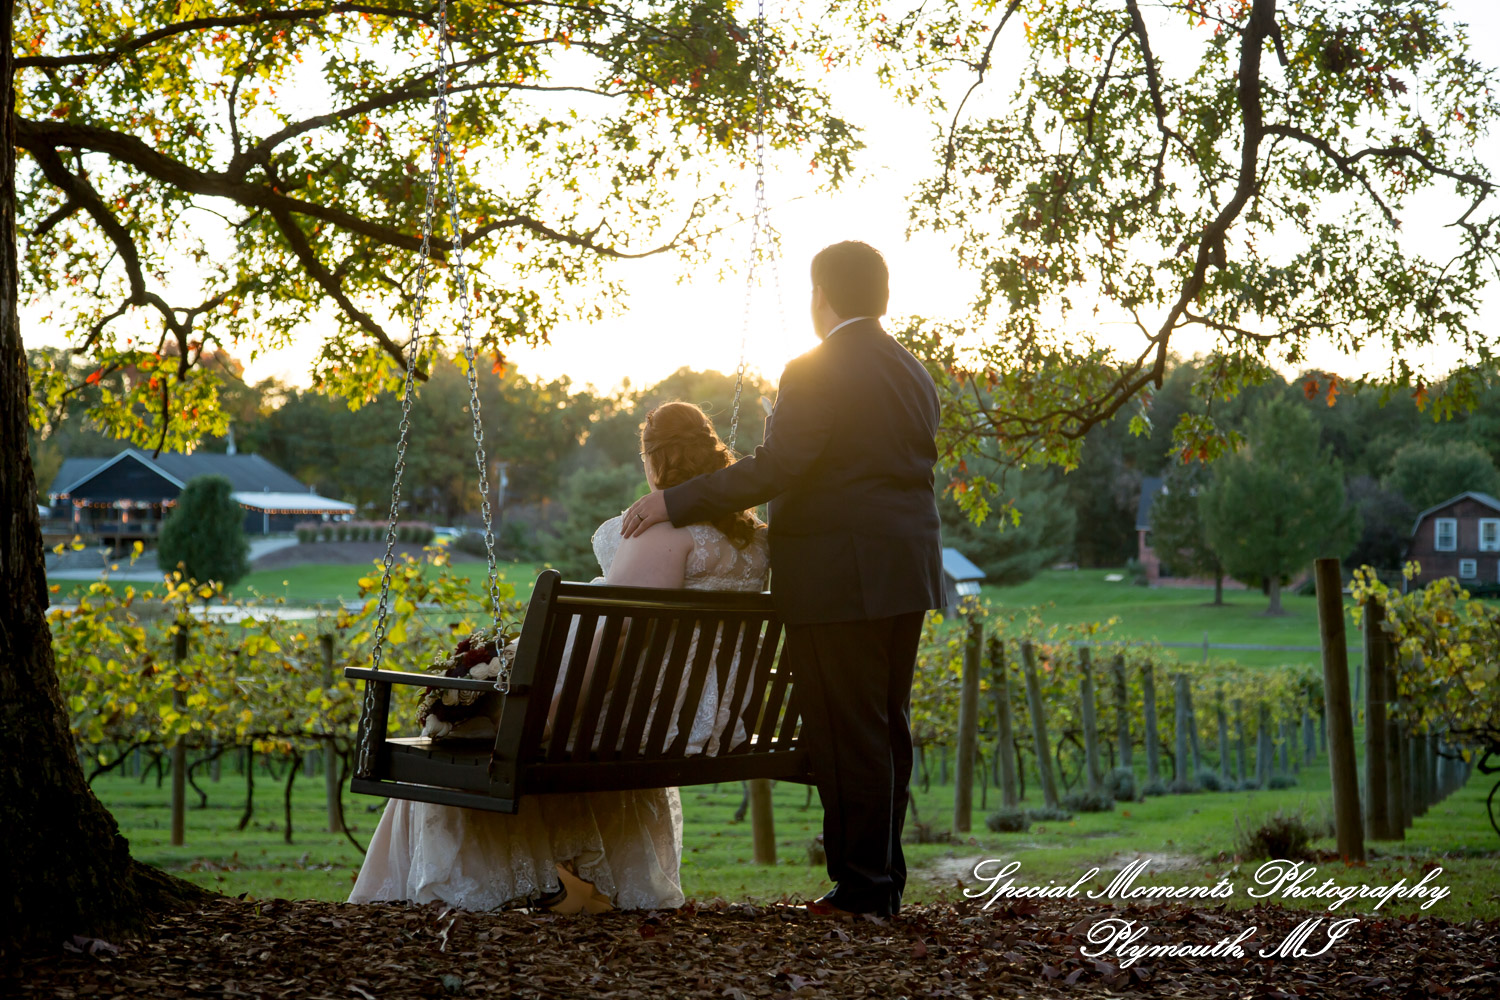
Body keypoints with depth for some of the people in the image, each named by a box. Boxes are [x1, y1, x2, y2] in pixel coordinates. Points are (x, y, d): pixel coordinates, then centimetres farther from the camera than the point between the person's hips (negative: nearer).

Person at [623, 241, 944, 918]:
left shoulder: (816, 374, -13)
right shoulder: (913, 373, 13)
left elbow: (773, 469, -19)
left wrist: (674, 502, -14)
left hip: (838, 581, -9)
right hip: (906, 577, 9)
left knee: (847, 735, -2)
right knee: (887, 730, 14)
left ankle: (862, 883, 2)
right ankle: (885, 877, 21)